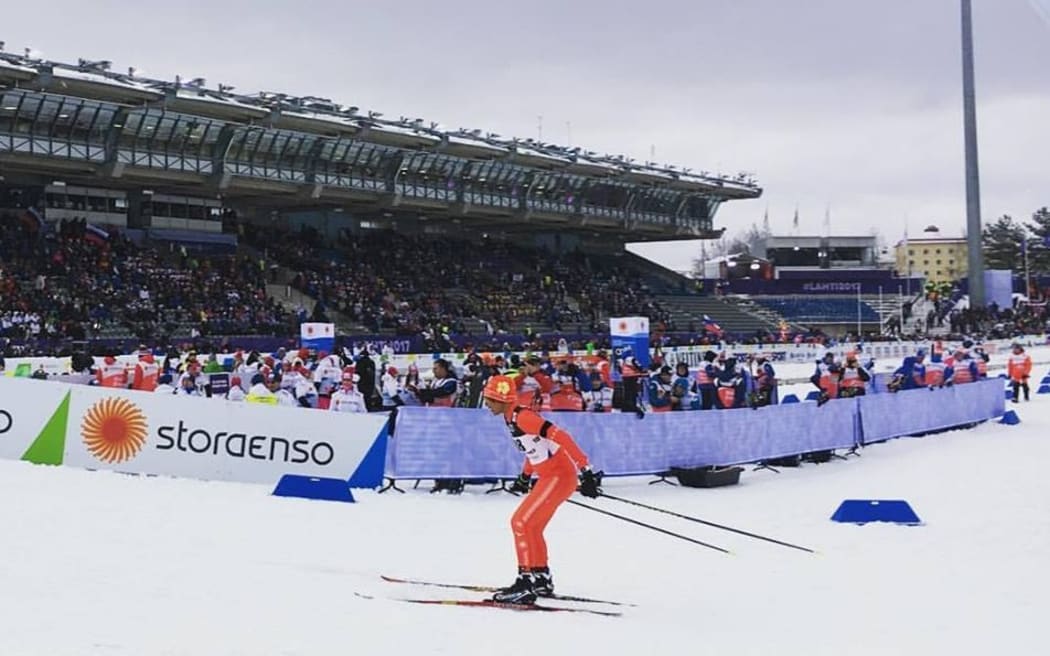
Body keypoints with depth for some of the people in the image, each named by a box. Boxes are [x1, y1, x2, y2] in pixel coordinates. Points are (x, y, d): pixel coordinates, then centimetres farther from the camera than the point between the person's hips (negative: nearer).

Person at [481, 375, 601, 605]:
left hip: (559, 476, -10)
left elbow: (560, 437, -27)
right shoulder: (511, 418, 9)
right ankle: (542, 580, 33)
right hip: (549, 476, 10)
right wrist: (525, 477, 34)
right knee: (532, 527, 19)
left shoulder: (521, 417, -21)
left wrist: (585, 471, -30)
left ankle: (526, 583, -11)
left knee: (521, 523, -12)